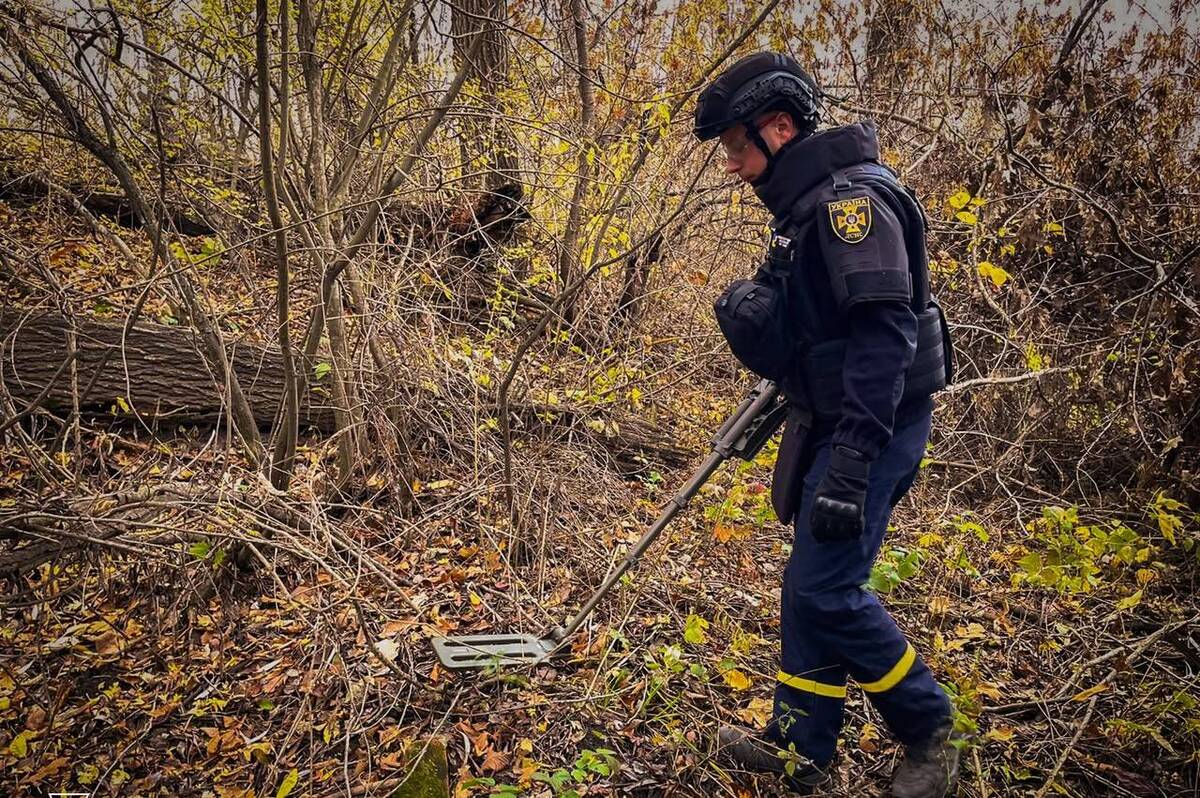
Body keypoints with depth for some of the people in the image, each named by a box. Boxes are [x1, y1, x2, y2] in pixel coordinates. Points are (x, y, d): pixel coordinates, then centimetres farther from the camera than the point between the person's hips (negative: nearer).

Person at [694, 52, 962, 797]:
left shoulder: (852, 196, -18)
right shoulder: (809, 204, 14)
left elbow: (885, 332, -26)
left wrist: (851, 458, -30)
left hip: (873, 425, -10)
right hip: (832, 418, 10)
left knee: (824, 590, -7)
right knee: (811, 584, 13)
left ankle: (929, 730, 16)